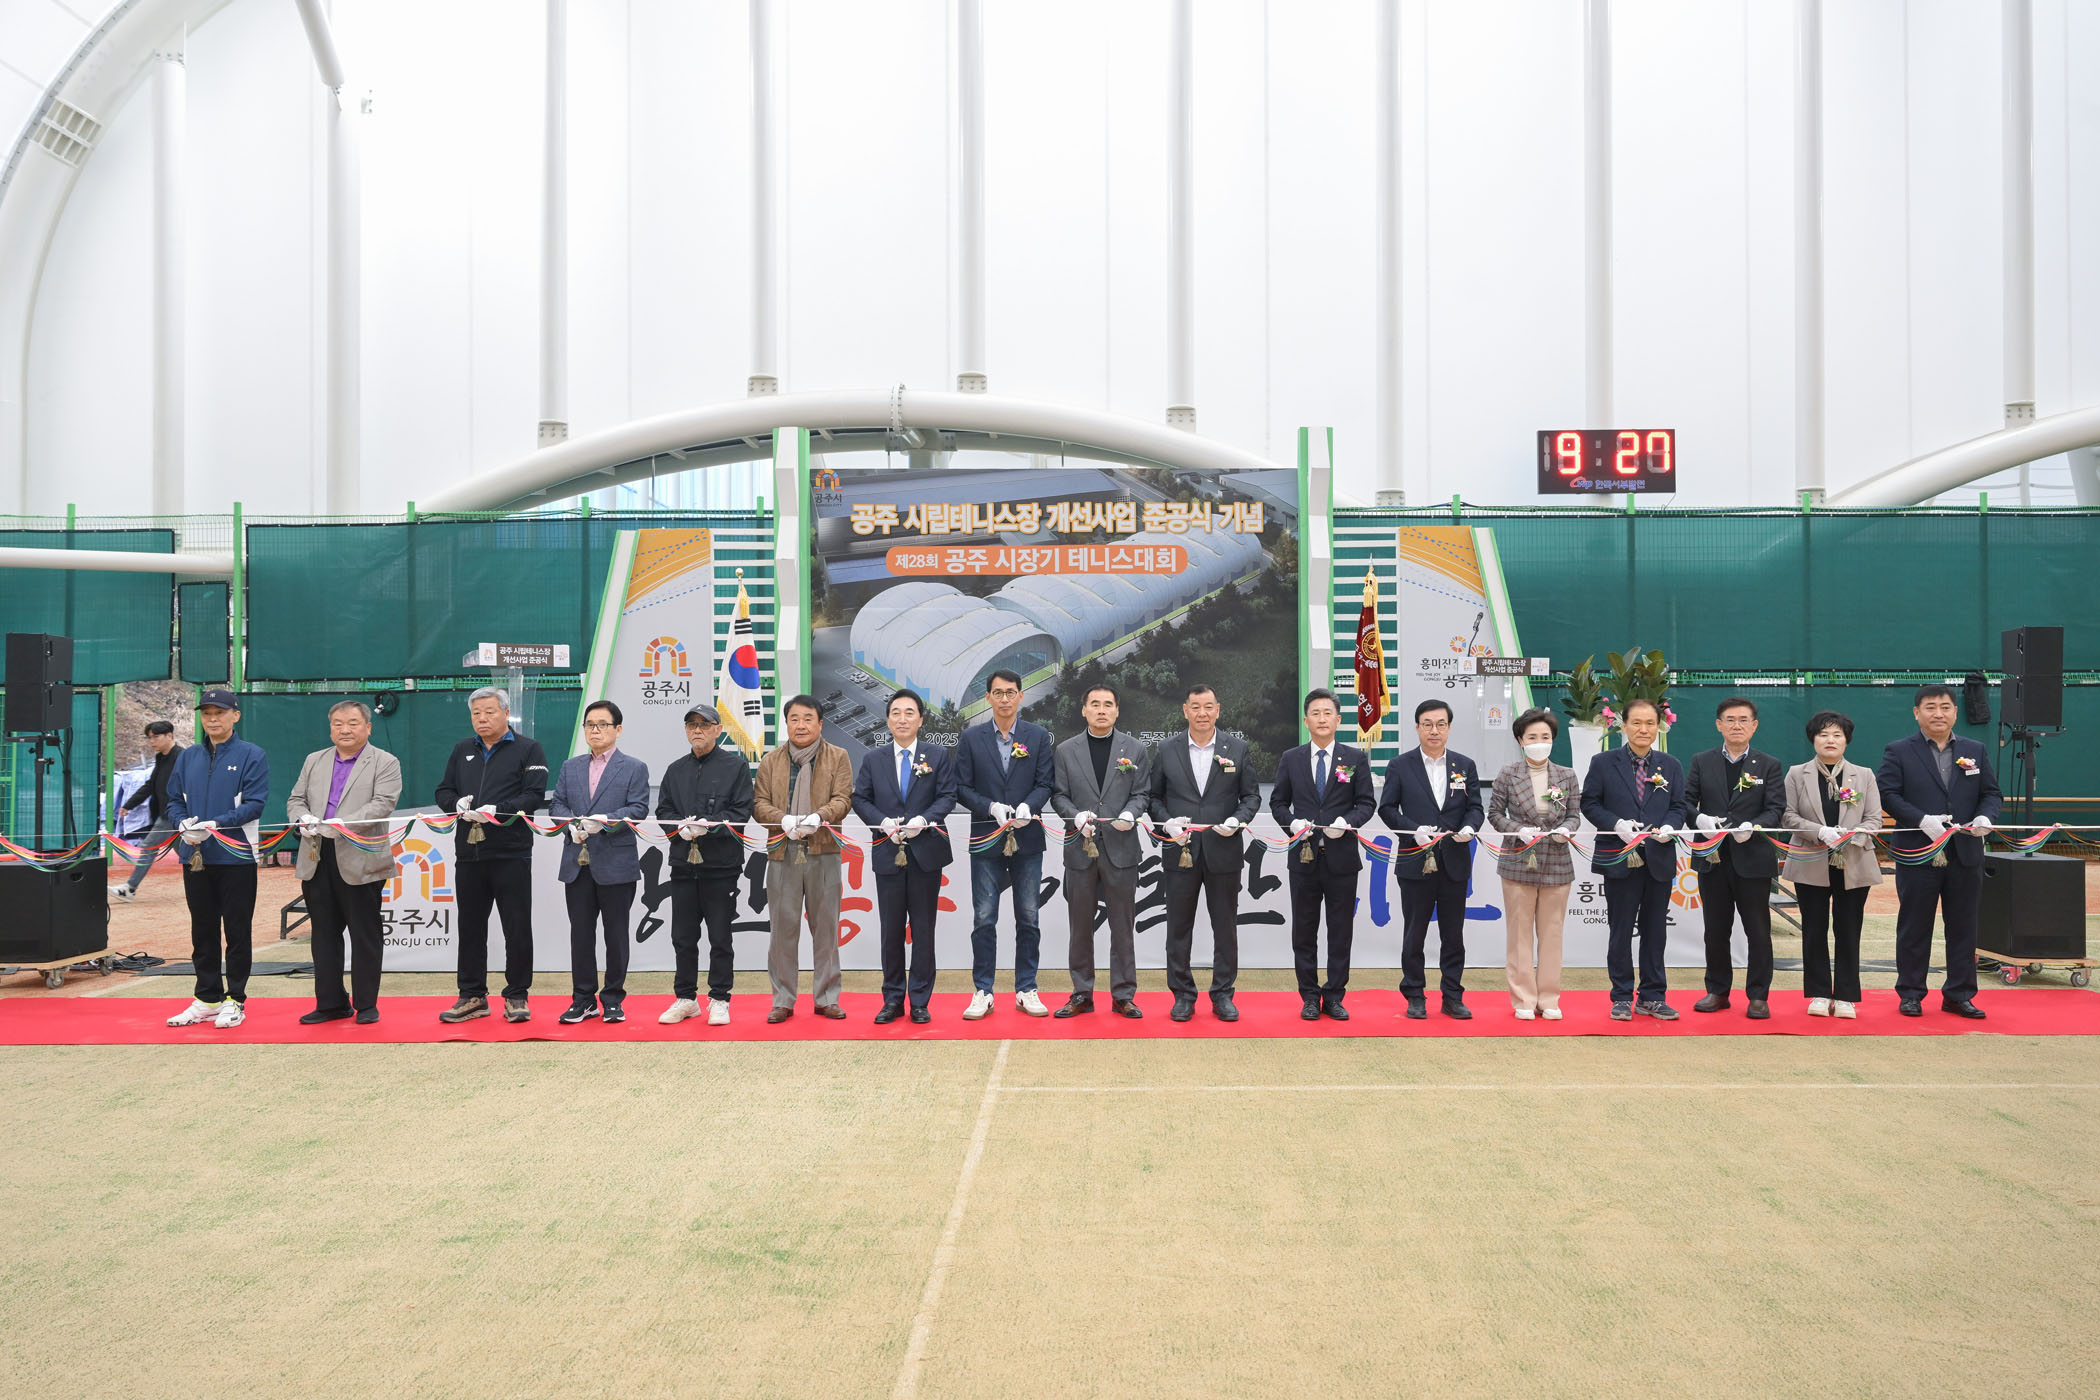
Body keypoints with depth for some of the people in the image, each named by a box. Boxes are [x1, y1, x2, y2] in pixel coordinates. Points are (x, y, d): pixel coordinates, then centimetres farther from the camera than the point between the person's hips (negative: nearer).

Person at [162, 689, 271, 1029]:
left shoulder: (252, 756, -3)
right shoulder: (188, 757, 12)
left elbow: (255, 803, -11)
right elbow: (174, 800, 13)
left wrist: (216, 824, -22)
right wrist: (183, 823, -8)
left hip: (236, 857, -5)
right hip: (195, 857, 5)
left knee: (237, 931, 1)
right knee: (202, 931, 12)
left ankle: (235, 1000, 10)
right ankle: (207, 998, 22)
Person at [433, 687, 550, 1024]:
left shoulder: (528, 749, 1)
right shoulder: (463, 751, 17)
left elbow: (535, 795, -9)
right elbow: (443, 792, 17)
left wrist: (497, 810, -20)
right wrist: (458, 803, -5)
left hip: (511, 853, -5)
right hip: (468, 852, 5)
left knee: (517, 928, 0)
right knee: (470, 928, 10)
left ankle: (517, 996, 9)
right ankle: (472, 996, 19)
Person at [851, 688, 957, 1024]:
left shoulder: (938, 756, 5)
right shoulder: (872, 759, 9)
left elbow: (947, 796, 0)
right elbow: (860, 798, 6)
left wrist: (923, 820, -17)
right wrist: (883, 822, -11)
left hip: (926, 851, -1)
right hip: (888, 853, 1)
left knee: (923, 929, 4)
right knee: (891, 930, 6)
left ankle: (920, 1002, 11)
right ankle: (892, 1000, 15)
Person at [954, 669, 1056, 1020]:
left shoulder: (1038, 736, 5)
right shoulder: (972, 738, 4)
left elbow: (1046, 783, 0)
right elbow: (962, 787, 0)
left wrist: (1027, 807, -20)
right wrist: (992, 808, -16)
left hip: (1027, 839, 1)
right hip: (986, 839, 0)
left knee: (1028, 918, 6)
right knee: (984, 919, 1)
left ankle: (1026, 990, 15)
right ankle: (983, 993, 9)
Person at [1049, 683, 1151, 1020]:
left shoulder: (1135, 750, 7)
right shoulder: (1066, 751, 7)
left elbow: (1140, 793, 5)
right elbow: (1058, 795, 5)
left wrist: (1130, 813, -15)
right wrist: (1076, 815, -14)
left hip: (1121, 847, -1)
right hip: (1080, 848, 1)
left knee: (1123, 925, 4)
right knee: (1080, 926, 7)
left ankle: (1123, 995, 13)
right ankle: (1081, 994, 17)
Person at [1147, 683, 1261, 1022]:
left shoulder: (1237, 748, 3)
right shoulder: (1167, 750, 4)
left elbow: (1252, 795, 6)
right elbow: (1153, 795, 8)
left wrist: (1237, 820, -12)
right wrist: (1167, 822, -10)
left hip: (1224, 852, 0)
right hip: (1180, 852, 0)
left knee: (1225, 927, 6)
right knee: (1179, 928, 6)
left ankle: (1222, 994, 18)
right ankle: (1183, 995, 17)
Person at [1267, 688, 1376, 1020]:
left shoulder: (1356, 758, 4)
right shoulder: (1290, 759, 6)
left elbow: (1367, 803, 3)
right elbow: (1277, 802, 9)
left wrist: (1347, 821, -16)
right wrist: (1292, 823, -10)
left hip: (1341, 856, -1)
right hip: (1303, 856, 1)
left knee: (1341, 930, 5)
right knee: (1304, 930, 6)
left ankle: (1335, 996, 15)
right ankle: (1310, 997, 16)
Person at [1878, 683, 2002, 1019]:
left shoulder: (1976, 751, 11)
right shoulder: (1898, 752, 0)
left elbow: (1990, 792, 10)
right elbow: (1888, 794, -8)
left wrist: (1985, 817, -11)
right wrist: (1923, 821, -20)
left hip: (1966, 855, 3)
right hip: (1917, 854, -3)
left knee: (1963, 928, 8)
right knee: (1914, 928, 5)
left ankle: (1959, 995, 18)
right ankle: (1910, 994, 14)